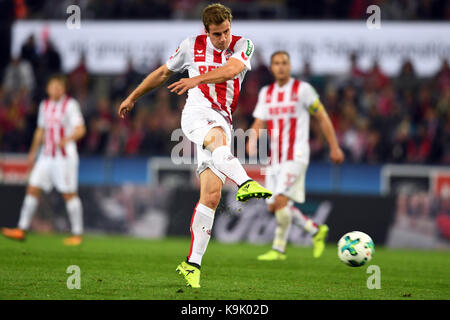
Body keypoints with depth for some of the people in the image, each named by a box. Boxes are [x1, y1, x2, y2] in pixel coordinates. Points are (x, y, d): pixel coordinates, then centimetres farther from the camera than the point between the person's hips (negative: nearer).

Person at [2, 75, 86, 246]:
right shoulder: (44, 105, 14)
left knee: (69, 194, -5)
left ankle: (77, 234, 1)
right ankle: (22, 229, 2)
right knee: (32, 188, 0)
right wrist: (33, 152, 26)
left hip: (65, 156, -6)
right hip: (46, 155, 6)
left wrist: (67, 139, -34)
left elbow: (80, 129, -15)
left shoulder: (70, 105, -6)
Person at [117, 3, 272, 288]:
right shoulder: (192, 46, 9)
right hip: (197, 112, -1)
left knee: (212, 194, -9)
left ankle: (192, 263, -4)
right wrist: (133, 97, 31)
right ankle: (244, 183, -66)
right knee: (218, 137, -40)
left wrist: (197, 79, -32)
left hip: (223, 120, 1)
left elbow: (232, 69, -18)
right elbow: (163, 73, 24)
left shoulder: (243, 45, 5)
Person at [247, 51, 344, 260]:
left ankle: (279, 249, -7)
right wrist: (252, 141, -13)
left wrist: (334, 147, 3)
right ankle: (316, 231, 22)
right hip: (274, 157, 6)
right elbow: (259, 122, 9)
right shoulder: (266, 93, 13)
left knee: (281, 200, -19)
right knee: (274, 207, 4)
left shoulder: (302, 89, -2)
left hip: (296, 155, -6)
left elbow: (322, 117, 3)